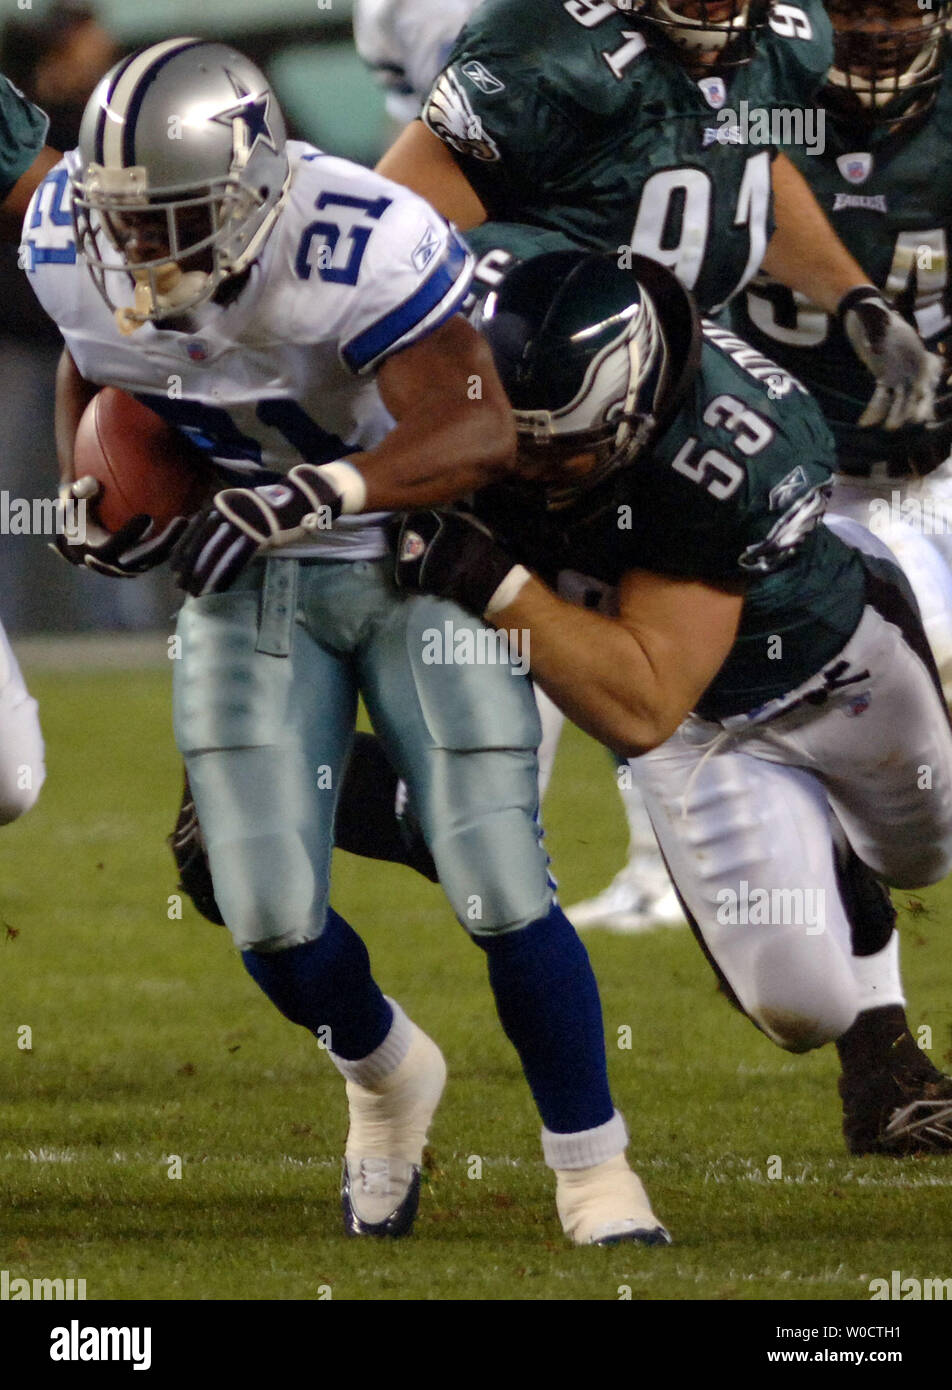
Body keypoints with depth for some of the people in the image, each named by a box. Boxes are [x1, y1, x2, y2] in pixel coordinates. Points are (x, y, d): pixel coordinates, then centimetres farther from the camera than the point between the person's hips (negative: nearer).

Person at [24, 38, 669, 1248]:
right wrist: (90, 493, -7)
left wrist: (303, 497, -44)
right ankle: (385, 1078, 29)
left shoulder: (358, 250, -33)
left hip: (416, 560, -4)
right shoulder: (74, 244, -14)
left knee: (499, 891, -9)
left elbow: (480, 434, -34)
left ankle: (594, 1175, 10)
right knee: (271, 919, -5)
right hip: (248, 581, 4)